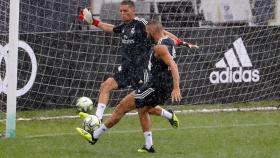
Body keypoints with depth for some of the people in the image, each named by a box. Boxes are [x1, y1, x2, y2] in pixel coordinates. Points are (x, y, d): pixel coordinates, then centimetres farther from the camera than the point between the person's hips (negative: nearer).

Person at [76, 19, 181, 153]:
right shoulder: (169, 42, 10)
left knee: (122, 107, -3)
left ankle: (94, 136, 2)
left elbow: (173, 66, -29)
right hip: (166, 87, 10)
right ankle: (149, 146, 23)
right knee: (142, 110, 29)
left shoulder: (159, 48, -19)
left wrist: (176, 88, -36)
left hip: (156, 87, -10)